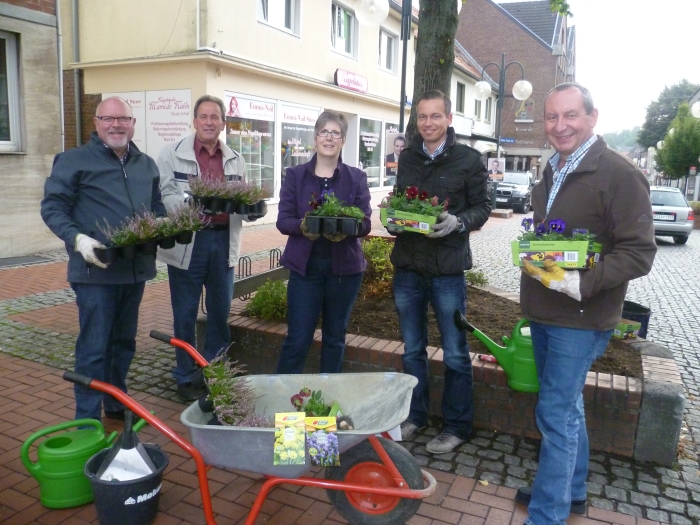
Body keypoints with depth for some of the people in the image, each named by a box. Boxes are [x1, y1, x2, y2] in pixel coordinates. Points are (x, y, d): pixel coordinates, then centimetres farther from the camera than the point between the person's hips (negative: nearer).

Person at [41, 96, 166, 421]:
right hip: (96, 269, -6)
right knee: (94, 346, -1)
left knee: (124, 341, 16)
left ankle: (117, 404, 33)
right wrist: (77, 238, -22)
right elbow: (52, 207, -6)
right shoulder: (74, 160, -3)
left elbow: (157, 207, 23)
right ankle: (88, 420, 11)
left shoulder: (146, 164, 14)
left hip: (136, 268, 6)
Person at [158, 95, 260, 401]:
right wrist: (189, 205, -26)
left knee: (220, 311, 13)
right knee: (185, 313, 5)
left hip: (223, 241, 4)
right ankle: (186, 377, 21)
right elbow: (162, 196, -8)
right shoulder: (173, 154, -1)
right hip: (187, 242, -4)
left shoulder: (234, 160, 12)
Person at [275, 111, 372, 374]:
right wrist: (302, 226, -24)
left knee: (335, 338, 13)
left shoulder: (356, 177, 4)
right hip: (305, 266, -1)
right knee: (297, 339, -1)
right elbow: (283, 220, -3)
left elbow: (365, 223, -2)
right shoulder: (295, 174, 3)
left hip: (344, 267, 1)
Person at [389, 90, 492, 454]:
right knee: (412, 350, 15)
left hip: (448, 270, -4)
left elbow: (482, 206, -1)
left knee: (455, 353, 6)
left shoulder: (468, 159, -2)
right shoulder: (407, 158, 10)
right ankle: (414, 415, 32)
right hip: (407, 267, 4)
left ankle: (457, 426, 22)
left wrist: (458, 222, -20)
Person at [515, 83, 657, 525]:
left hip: (581, 318, -8)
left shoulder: (618, 174, -16)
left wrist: (579, 284, -29)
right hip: (543, 313, 8)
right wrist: (534, 259, 10)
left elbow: (639, 252, -20)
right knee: (567, 406, 19)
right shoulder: (552, 171, 11)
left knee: (557, 413, -5)